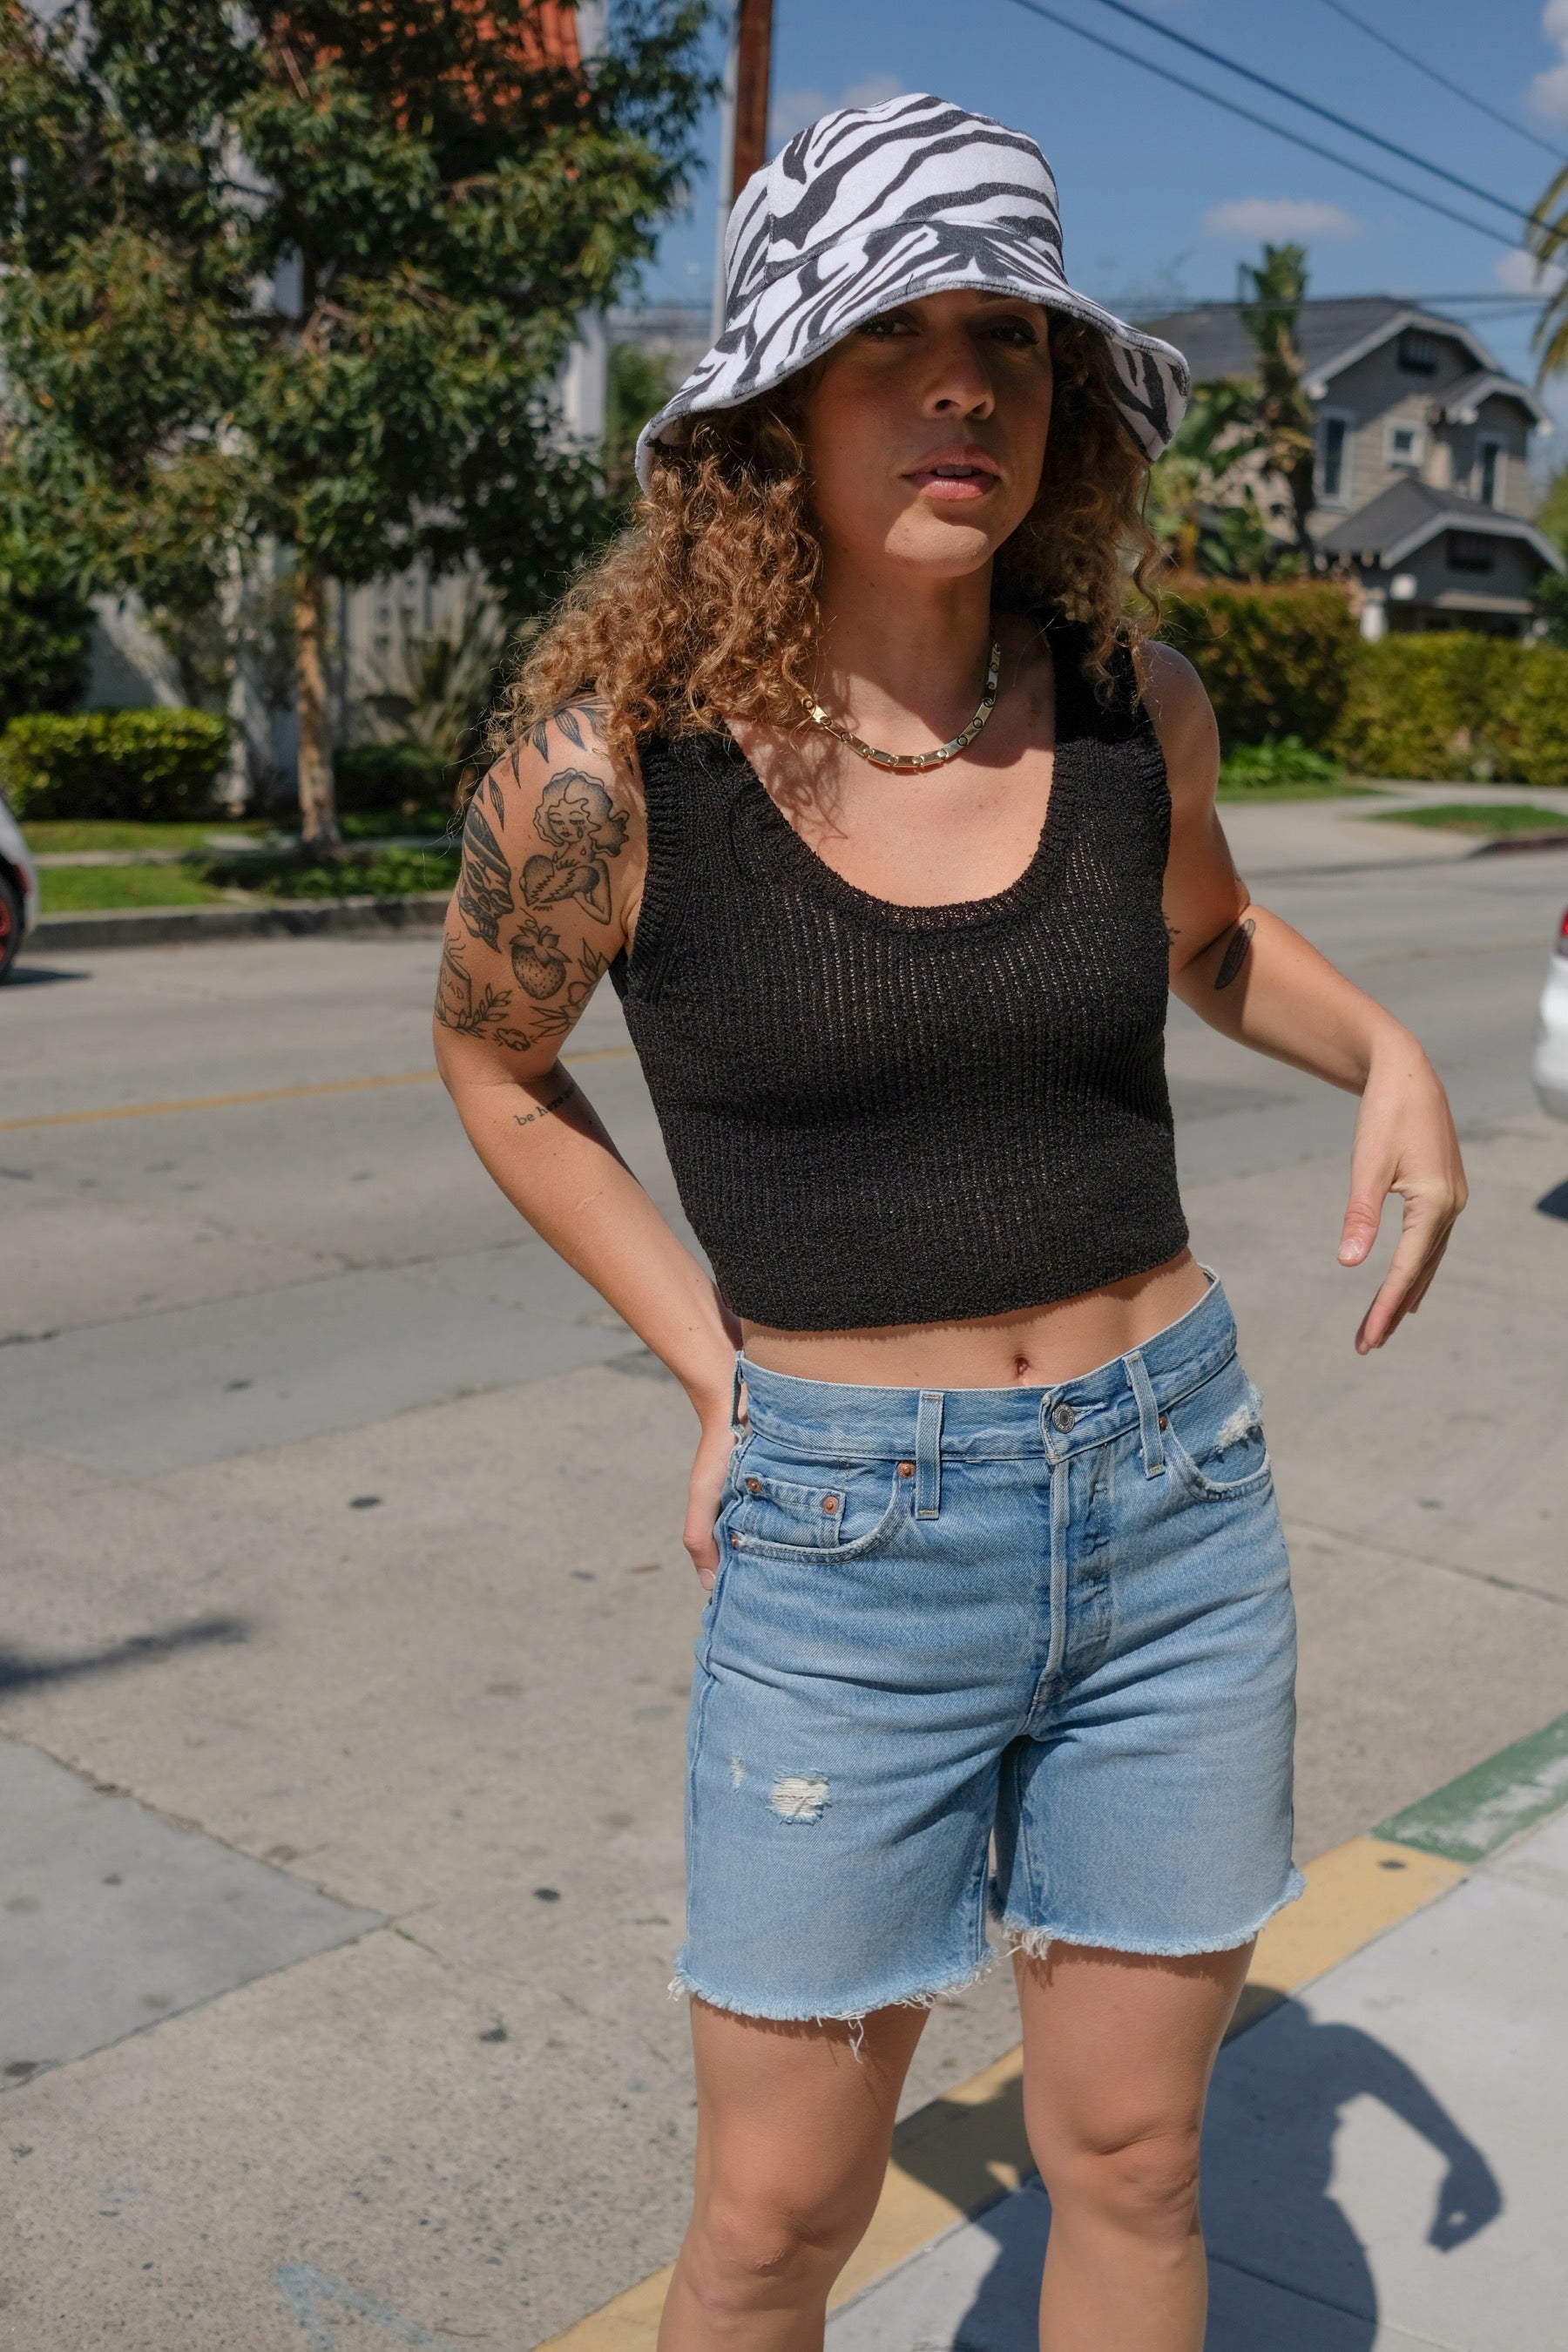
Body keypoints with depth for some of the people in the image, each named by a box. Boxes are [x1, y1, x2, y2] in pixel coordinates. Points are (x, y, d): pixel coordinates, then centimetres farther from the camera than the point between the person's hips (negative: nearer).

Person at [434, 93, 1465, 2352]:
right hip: (846, 1547, -3)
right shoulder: (610, 766, -13)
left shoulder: (1131, 699, -3)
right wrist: (713, 1370, 0)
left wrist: (1385, 1053, -1)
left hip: (1177, 1501, 3)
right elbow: (494, 1056, 6)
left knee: (1130, 2168, 16)